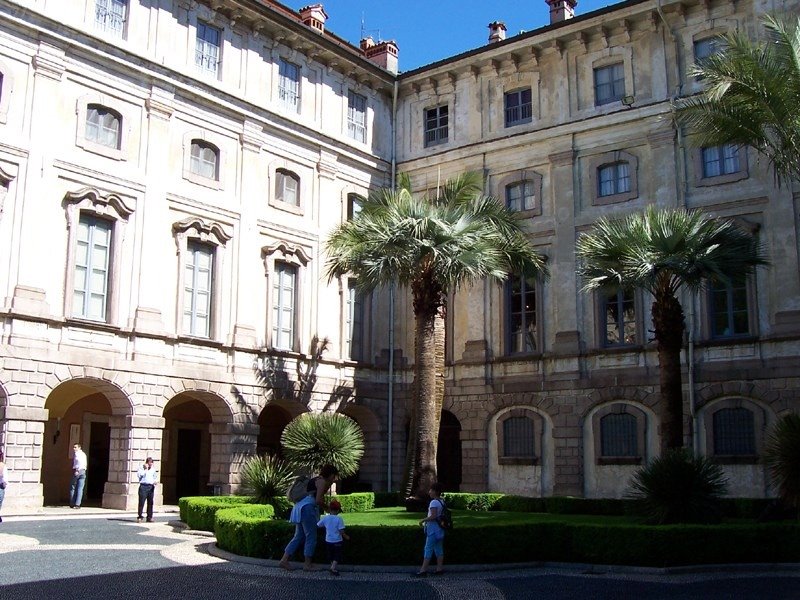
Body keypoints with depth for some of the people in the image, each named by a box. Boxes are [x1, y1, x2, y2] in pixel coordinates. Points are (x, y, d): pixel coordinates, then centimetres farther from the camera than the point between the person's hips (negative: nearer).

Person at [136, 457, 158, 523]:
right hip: (143, 486, -4)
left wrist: (155, 481, 7)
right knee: (141, 502, -7)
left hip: (151, 487, 4)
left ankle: (149, 517, 9)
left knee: (150, 502, 4)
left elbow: (155, 477, 26)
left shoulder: (153, 469, 17)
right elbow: (139, 475, -11)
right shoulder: (141, 468, 3)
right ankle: (139, 517, -2)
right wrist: (145, 469, -13)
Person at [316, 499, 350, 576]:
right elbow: (341, 531, -16)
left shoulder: (325, 518, -5)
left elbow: (317, 525, 6)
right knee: (337, 556, 3)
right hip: (337, 541, -4)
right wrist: (346, 537, 2)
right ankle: (333, 567, -17)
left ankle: (333, 568, 29)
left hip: (328, 541, 4)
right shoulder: (339, 519, -16)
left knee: (331, 555, 21)